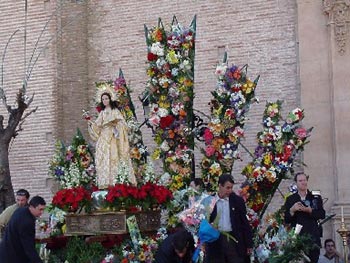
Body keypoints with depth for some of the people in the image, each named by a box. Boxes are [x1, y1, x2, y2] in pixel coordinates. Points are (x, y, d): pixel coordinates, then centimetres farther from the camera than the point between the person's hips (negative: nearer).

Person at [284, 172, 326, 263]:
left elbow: (322, 215, 1)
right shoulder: (290, 199, 11)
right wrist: (292, 210, -12)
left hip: (313, 236, 1)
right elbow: (286, 219, 6)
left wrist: (310, 210, -13)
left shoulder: (316, 197, 12)